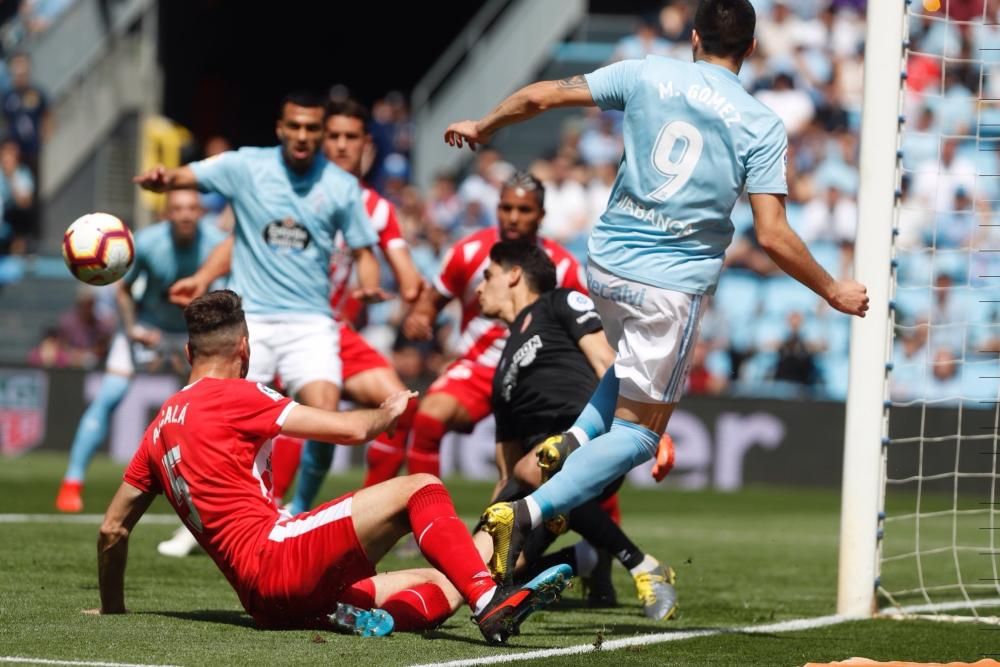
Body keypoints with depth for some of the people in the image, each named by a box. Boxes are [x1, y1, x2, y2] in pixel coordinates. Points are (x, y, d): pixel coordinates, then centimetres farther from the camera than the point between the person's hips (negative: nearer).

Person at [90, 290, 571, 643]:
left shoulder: (161, 427, 21)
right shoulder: (231, 396, -2)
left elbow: (113, 527, 25)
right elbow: (351, 430, -3)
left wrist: (112, 608, 39)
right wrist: (389, 413, 19)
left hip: (267, 603, 8)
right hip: (277, 556, -8)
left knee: (444, 582, 10)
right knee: (420, 490, -9)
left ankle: (375, 618, -21)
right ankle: (491, 605, -28)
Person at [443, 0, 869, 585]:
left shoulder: (647, 76, 0)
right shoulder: (762, 125, -7)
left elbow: (540, 96, 2)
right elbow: (773, 235, -11)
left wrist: (481, 128, 20)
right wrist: (833, 292, 3)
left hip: (607, 265, 4)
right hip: (674, 284, -4)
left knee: (635, 372, 35)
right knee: (638, 431, 3)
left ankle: (574, 440, 9)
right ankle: (529, 513, -17)